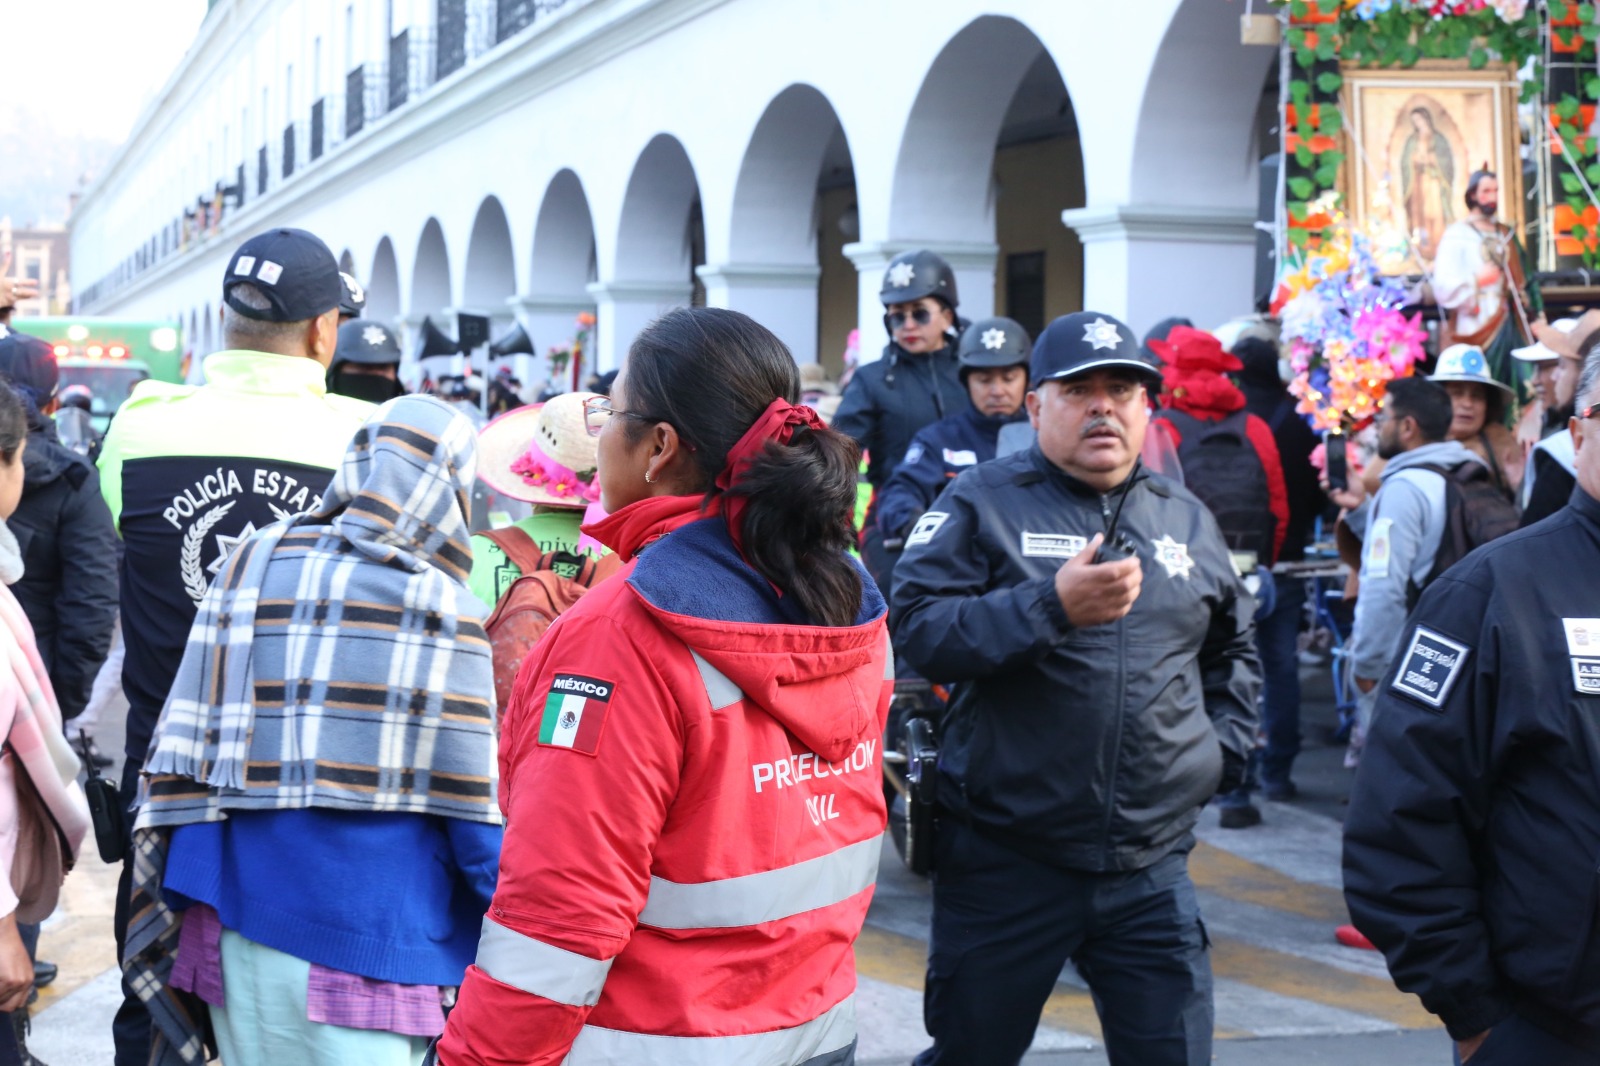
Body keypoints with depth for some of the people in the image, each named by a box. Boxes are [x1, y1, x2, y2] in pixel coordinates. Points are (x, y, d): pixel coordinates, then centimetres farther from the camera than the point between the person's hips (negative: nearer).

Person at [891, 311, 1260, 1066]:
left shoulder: (1185, 520, 12)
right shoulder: (984, 503, -3)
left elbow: (1231, 647, 27)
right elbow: (917, 629, -16)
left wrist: (1224, 749, 13)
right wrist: (1053, 604, -24)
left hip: (1151, 867, 4)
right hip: (1005, 860, -3)